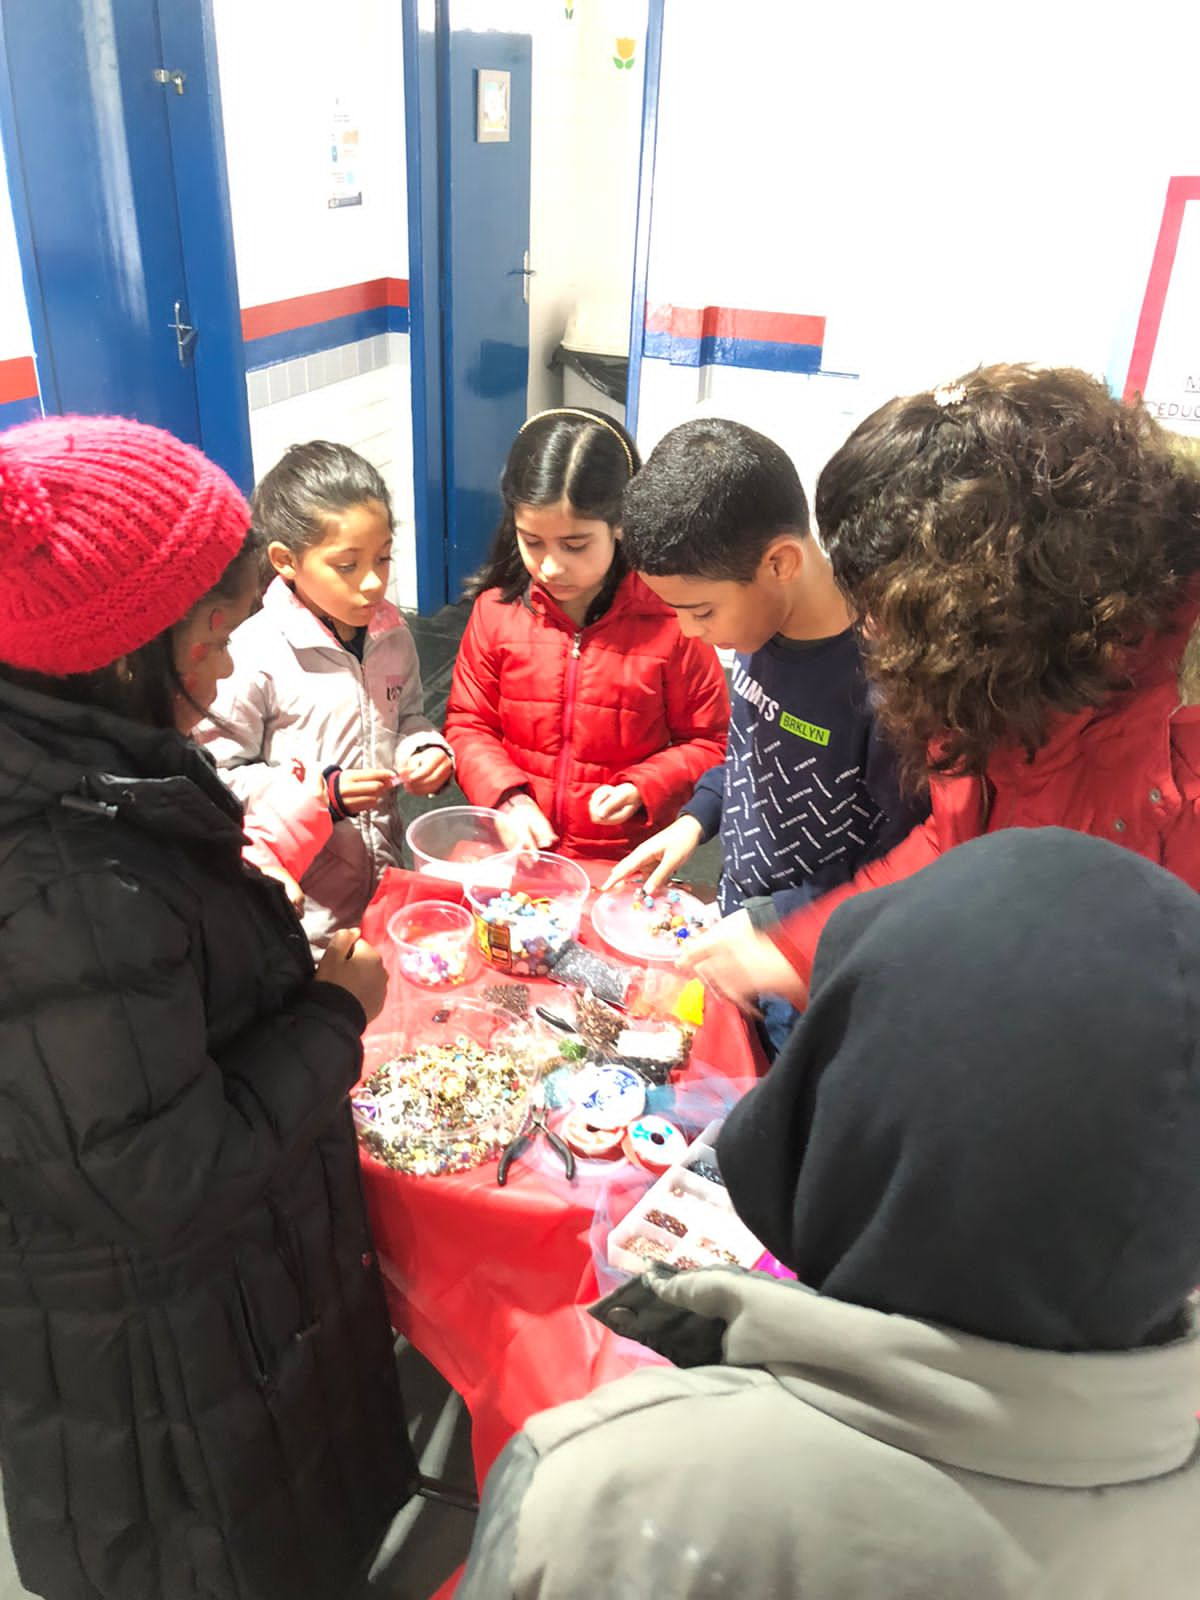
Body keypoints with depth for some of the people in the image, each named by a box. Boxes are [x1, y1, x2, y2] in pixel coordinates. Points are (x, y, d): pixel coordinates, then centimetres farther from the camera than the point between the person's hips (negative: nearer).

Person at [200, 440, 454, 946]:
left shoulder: (392, 635, -2)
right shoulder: (254, 656, -20)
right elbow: (219, 778, -16)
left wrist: (427, 751, -6)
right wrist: (320, 794, -23)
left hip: (385, 873, 6)